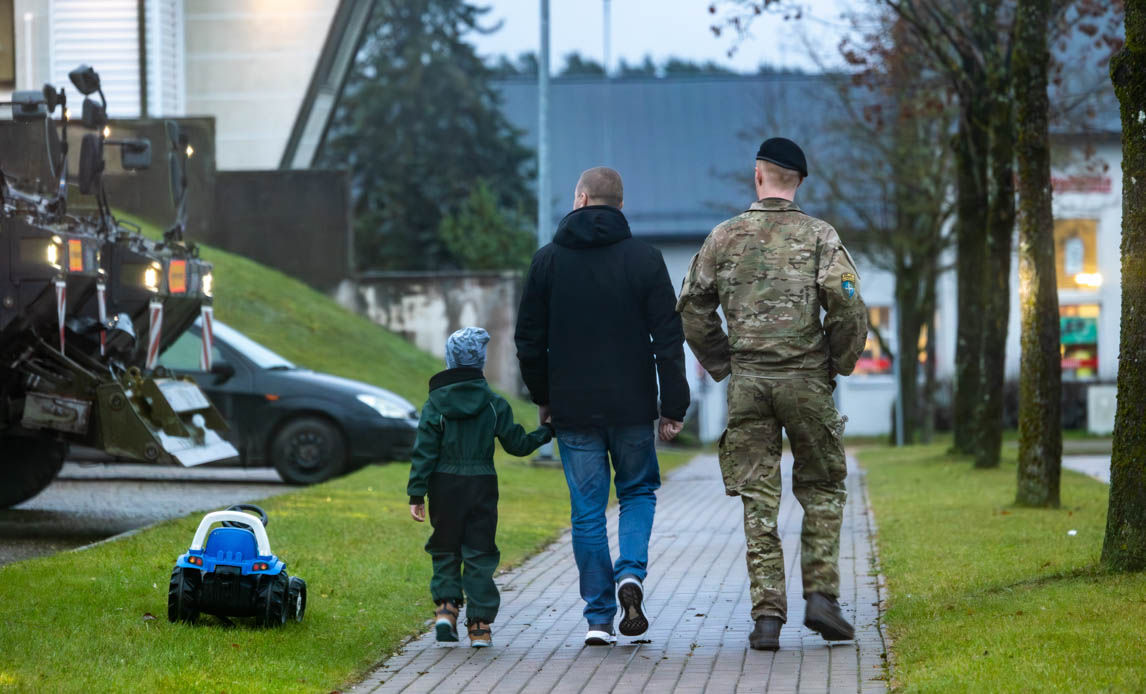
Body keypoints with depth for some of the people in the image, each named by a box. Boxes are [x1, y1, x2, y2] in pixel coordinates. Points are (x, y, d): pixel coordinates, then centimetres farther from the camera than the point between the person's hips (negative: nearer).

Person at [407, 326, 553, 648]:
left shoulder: (435, 405, -3)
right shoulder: (494, 404, -1)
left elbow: (424, 453, -5)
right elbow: (517, 443, 5)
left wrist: (416, 494, -3)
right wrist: (546, 433, 22)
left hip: (444, 487, 0)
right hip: (482, 487, 0)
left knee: (445, 551, 14)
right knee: (479, 555, 4)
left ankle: (446, 606, -3)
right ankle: (479, 623, 2)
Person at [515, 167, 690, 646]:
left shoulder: (548, 260, 1)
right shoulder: (644, 259, -2)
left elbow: (529, 340, 5)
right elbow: (668, 339, -5)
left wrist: (543, 398, 17)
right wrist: (674, 408, -1)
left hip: (573, 409, 1)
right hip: (632, 407, 0)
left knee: (587, 510, 6)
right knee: (639, 490, 18)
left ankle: (599, 618, 4)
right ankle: (630, 573, -7)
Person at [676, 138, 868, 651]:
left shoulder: (725, 237, 5)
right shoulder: (819, 235, -1)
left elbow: (692, 309, 7)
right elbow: (848, 306, -11)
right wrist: (838, 364, 4)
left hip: (747, 384, 1)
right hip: (806, 380, -1)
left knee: (758, 501, 4)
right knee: (822, 490, 13)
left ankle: (767, 615, -2)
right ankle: (821, 595, 1)